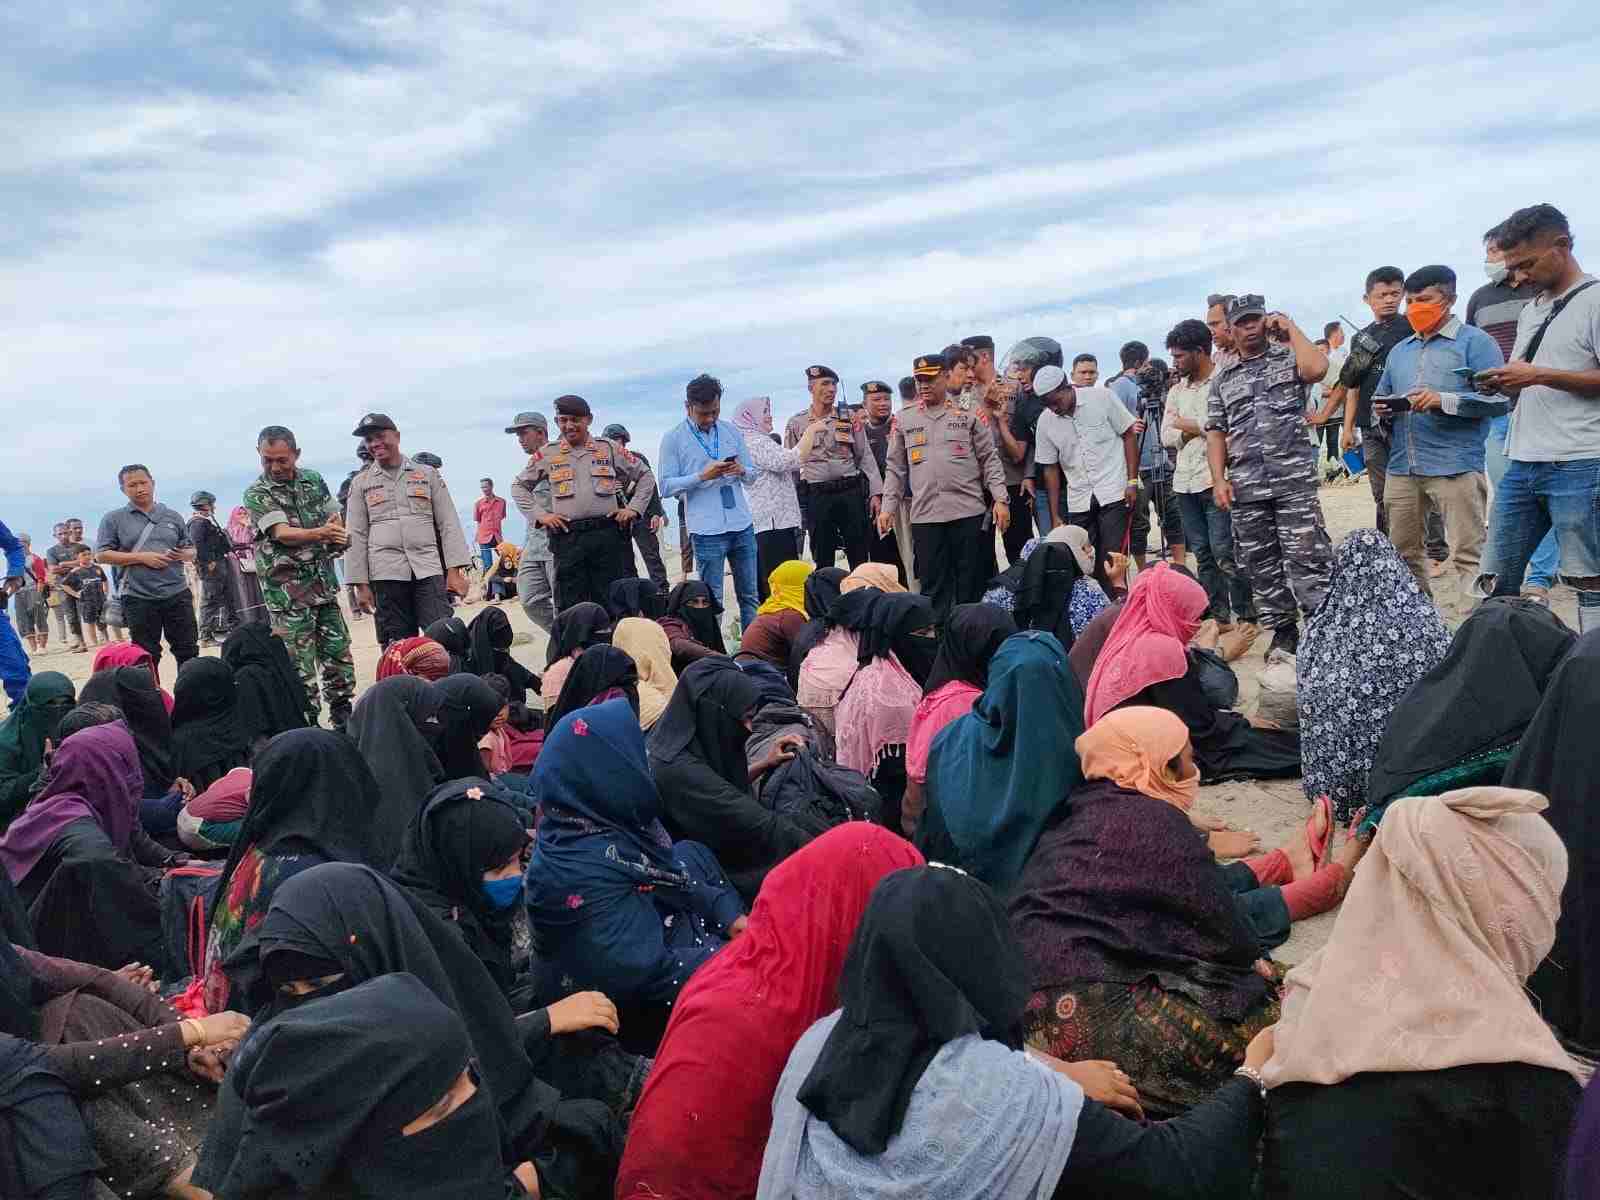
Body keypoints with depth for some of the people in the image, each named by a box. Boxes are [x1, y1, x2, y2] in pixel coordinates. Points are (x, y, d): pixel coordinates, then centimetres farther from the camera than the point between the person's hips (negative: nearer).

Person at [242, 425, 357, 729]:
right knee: (299, 664, -2)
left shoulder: (313, 480, 8)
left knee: (339, 655, 10)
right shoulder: (256, 494, -7)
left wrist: (338, 536, -10)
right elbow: (282, 533, -20)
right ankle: (308, 724, 6)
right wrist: (320, 533, -39)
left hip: (324, 585, 5)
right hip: (287, 592, -5)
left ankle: (344, 717, 22)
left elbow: (335, 520, 14)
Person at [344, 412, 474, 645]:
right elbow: (357, 536, 9)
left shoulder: (427, 474, 10)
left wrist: (455, 571, -3)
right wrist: (361, 584, 2)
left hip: (429, 571, -1)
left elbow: (448, 524, 6)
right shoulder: (361, 483, 11)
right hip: (386, 574, 1)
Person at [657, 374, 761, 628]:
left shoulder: (732, 431, 10)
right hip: (707, 531, -4)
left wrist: (741, 470, -9)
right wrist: (702, 476, -16)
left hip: (743, 525, 4)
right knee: (712, 601, 1)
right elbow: (667, 486, -5)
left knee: (749, 596, 10)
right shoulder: (673, 439, -1)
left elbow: (752, 474, 15)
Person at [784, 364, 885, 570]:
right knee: (822, 559, 5)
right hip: (817, 496, 0)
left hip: (851, 492, 1)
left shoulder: (848, 419, 8)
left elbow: (865, 457, 8)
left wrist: (876, 493, -1)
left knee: (859, 557, 3)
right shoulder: (796, 423, 7)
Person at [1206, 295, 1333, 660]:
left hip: (1294, 481, -4)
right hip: (1245, 490, 4)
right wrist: (1219, 479, 0)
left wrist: (1291, 328, -4)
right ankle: (1283, 638, 20)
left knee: (1308, 561, -8)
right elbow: (1216, 433, 12)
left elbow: (1317, 368, -17)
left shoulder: (1287, 357, 6)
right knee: (1262, 568, 8)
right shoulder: (1223, 380, 14)